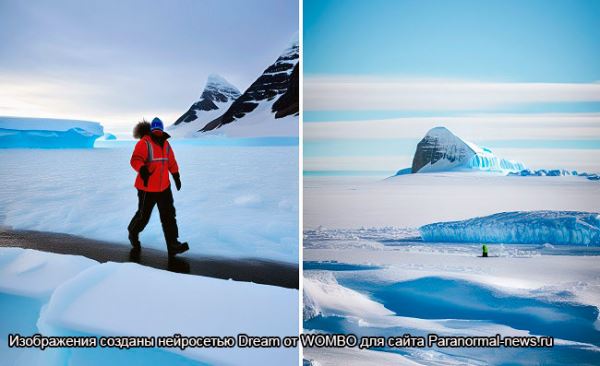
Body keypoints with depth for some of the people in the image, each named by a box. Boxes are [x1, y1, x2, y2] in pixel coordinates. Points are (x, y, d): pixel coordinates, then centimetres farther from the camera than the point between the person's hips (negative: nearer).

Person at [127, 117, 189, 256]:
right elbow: (135, 160, -25)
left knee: (168, 216, 1)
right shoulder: (144, 143, -12)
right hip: (147, 188, -6)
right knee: (143, 215, 9)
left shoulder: (165, 144, 10)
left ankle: (173, 245, 1)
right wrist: (142, 169, -43)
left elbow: (171, 162, 21)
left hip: (164, 187, 6)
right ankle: (133, 233, 38)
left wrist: (176, 177, 25)